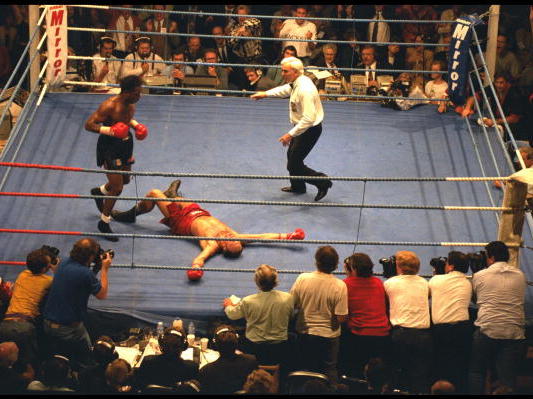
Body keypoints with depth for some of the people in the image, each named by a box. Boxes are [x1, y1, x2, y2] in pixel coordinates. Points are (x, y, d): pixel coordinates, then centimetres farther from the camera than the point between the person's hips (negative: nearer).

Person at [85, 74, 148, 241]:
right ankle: (104, 223, 13)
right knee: (117, 188, -6)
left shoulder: (131, 103, -2)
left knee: (125, 180, 24)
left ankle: (99, 191, 54)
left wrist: (135, 125, 2)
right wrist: (109, 130, -37)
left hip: (125, 142, 8)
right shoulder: (110, 106, -27)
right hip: (110, 146, -8)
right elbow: (89, 124, -25)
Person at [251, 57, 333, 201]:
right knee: (291, 155, 27)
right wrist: (265, 94, 25)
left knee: (294, 165, -6)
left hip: (310, 129, -10)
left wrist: (290, 134, -30)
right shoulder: (296, 82, -3)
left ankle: (322, 182, 6)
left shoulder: (305, 89, -32)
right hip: (300, 126, 10)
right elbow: (285, 90, 23)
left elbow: (308, 119, -34)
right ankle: (297, 186, 47)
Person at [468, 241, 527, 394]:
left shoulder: (479, 276, 3)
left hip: (486, 331, -1)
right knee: (508, 379, -1)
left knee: (476, 372, 14)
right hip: (515, 333, 2)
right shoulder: (520, 275, 9)